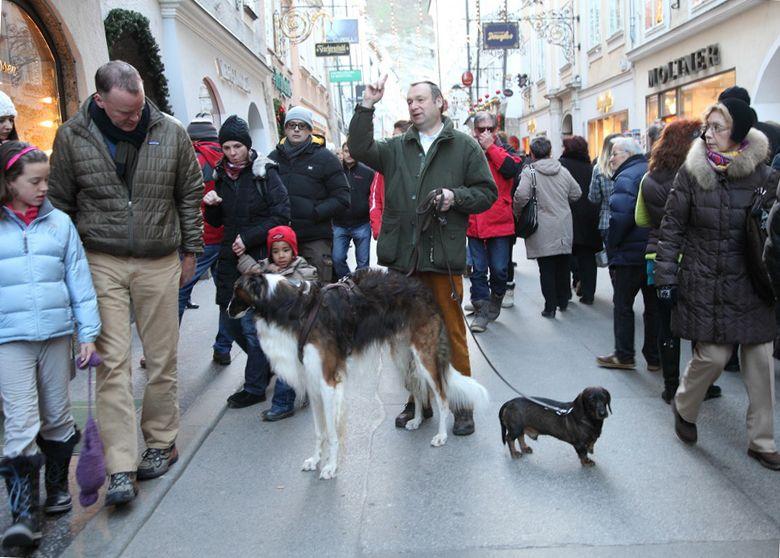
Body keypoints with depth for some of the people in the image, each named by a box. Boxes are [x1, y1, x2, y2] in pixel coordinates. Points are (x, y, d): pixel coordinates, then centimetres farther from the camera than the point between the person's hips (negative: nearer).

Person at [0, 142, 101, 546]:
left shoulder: (60, 223, 4)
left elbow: (79, 280, 4)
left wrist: (88, 332, 1)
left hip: (56, 333, 2)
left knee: (57, 418, 13)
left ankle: (57, 487, 33)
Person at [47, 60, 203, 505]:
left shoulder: (171, 133, -1)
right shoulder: (73, 137, -2)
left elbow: (190, 195, 9)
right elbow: (60, 203, 6)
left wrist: (190, 250, 11)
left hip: (160, 263, 1)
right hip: (102, 263, -1)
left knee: (162, 359, 8)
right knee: (112, 362, -4)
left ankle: (161, 443, 27)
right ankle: (122, 469, 0)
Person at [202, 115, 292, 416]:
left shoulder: (265, 172, -6)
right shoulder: (221, 175, 12)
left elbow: (281, 215, -11)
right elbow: (216, 222, 18)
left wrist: (249, 238, -16)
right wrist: (211, 206, -4)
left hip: (259, 257, -6)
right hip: (230, 258, 7)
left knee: (252, 323, -4)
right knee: (230, 318, 9)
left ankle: (254, 386, 10)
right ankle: (266, 365, 31)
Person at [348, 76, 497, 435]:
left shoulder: (464, 146, 6)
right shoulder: (396, 148, 14)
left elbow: (487, 192, 5)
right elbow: (359, 149, -1)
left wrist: (456, 196, -12)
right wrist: (366, 107, -7)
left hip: (443, 256, -3)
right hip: (402, 257, 4)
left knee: (451, 334, 1)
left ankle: (462, 405, 14)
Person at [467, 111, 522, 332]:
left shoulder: (503, 150, 5)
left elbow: (512, 169, -16)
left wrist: (490, 147, -12)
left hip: (500, 222, 0)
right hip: (474, 223, 1)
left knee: (499, 270, 4)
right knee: (478, 270, 4)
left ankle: (494, 305, 27)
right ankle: (481, 312, 13)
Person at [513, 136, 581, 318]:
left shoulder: (529, 172, -11)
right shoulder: (563, 171, 4)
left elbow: (521, 195, -24)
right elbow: (577, 194, 10)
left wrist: (517, 211, -5)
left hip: (543, 231, -4)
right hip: (564, 230, 4)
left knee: (546, 269, 2)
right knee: (563, 267, 16)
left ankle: (550, 307, 4)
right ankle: (563, 301, 28)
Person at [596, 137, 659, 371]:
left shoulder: (626, 178, -13)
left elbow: (620, 216, -25)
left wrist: (611, 247, -14)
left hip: (630, 254, -7)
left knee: (622, 305, 5)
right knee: (654, 306, 12)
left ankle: (624, 356, 11)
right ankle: (654, 358, 20)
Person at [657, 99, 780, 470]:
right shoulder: (692, 172, -4)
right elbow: (671, 227, -1)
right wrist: (666, 279, -4)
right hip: (705, 284, -2)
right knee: (712, 355, -2)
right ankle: (684, 407, 30)